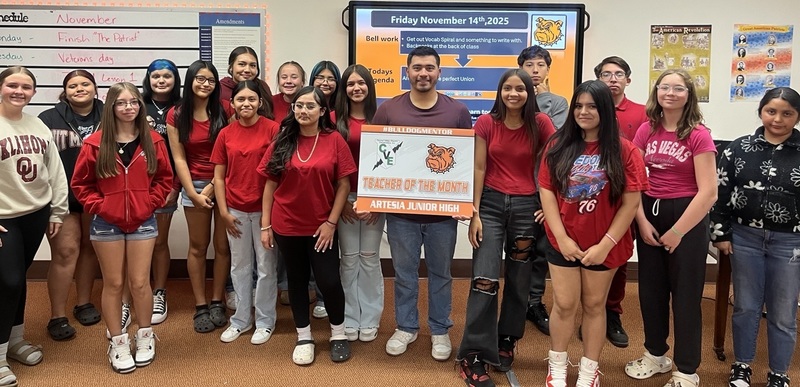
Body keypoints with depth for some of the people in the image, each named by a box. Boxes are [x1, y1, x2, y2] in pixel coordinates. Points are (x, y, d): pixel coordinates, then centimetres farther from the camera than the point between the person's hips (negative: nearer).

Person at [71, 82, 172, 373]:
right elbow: (80, 183, 2)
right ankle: (118, 343, 21)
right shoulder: (96, 143, -4)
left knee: (139, 282, 4)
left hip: (143, 222, 1)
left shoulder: (153, 141, 0)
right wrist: (99, 206, -9)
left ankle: (145, 336, 24)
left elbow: (164, 179, 5)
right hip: (107, 224, 0)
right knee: (113, 284, 8)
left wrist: (149, 204, -7)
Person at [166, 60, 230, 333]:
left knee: (222, 246, 4)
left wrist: (212, 187, -10)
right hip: (194, 185, 0)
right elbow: (179, 158, -1)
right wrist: (193, 193, -7)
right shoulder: (176, 115, 1)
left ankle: (217, 303, 17)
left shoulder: (223, 113, -1)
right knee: (198, 247, 6)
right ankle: (200, 306, 15)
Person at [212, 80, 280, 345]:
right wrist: (223, 212, 0)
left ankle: (265, 321, 22)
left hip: (264, 208, -3)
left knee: (266, 266, 7)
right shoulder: (225, 134, 2)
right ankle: (241, 319, 29)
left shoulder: (272, 129, -9)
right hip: (235, 210, 4)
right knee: (239, 266, 14)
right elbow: (218, 177, 6)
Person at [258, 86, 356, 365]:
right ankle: (304, 338, 29)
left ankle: (339, 334, 25)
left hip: (322, 226, -2)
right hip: (287, 226, 2)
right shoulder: (282, 142, 0)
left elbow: (344, 185, -5)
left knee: (329, 281, 1)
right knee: (297, 280, 13)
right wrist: (265, 225, 0)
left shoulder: (334, 140, -6)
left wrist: (332, 222, -10)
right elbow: (270, 185, 3)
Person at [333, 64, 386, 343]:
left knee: (370, 257, 7)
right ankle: (349, 319, 18)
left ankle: (370, 319, 19)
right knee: (349, 258, 6)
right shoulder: (335, 119, 1)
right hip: (344, 197, 0)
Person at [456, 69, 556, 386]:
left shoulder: (541, 123, -3)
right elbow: (479, 169, -3)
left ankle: (507, 341, 32)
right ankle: (473, 355, 0)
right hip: (490, 204, -1)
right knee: (484, 280, -8)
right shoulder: (486, 123, -3)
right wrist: (474, 214, -7)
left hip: (526, 205, 1)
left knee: (519, 281, 11)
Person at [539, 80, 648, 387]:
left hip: (604, 244, -1)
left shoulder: (624, 150, -7)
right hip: (562, 241, 1)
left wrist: (606, 244, -13)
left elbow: (631, 203, -8)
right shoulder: (559, 146, -1)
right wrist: (562, 237, -11)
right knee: (564, 304, 8)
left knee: (594, 305, 13)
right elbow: (546, 191, -4)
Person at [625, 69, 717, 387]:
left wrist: (676, 232, -12)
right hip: (649, 213, 5)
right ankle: (656, 355, 34)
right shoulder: (646, 130, 3)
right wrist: (642, 222, -6)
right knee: (650, 289, 14)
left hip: (687, 216, -5)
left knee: (685, 294, 5)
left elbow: (708, 192, -15)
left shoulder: (698, 135, -11)